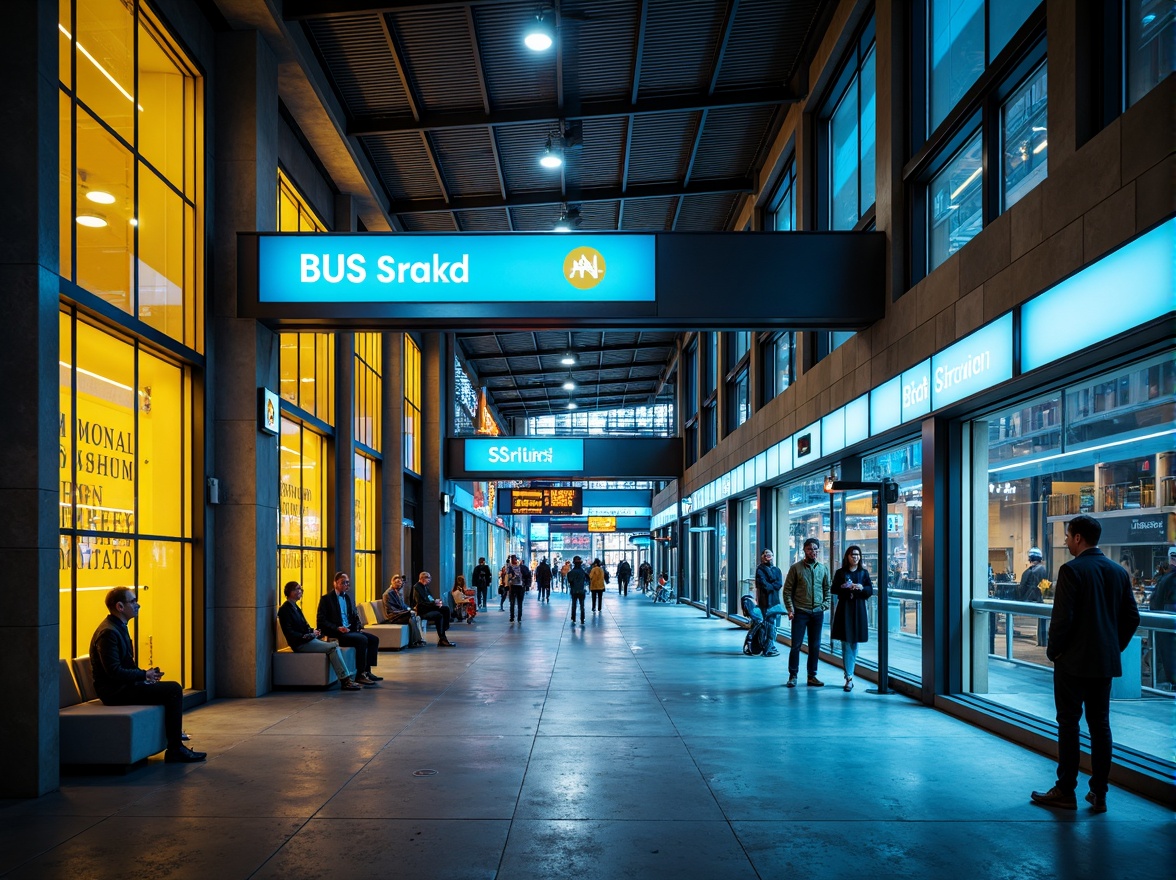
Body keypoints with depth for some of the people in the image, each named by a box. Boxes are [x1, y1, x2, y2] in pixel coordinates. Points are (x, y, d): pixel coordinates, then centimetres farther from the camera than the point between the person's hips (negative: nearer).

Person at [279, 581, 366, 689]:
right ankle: (345, 681, -20)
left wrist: (312, 631, 4)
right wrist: (306, 635, -20)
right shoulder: (285, 609, -8)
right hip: (301, 644, -9)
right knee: (333, 647, -21)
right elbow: (288, 632, -16)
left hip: (308, 640, 9)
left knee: (335, 645, -11)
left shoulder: (294, 607, 20)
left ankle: (346, 679, -18)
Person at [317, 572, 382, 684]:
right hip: (335, 633, -8)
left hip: (350, 630, 8)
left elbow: (355, 616, 24)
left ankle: (367, 671, -7)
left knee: (374, 639, -9)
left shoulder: (348, 597, 18)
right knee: (362, 640, -28)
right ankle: (360, 674, -24)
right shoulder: (326, 598, -4)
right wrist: (337, 628, -21)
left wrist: (359, 626, 3)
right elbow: (321, 620, -10)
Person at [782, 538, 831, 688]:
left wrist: (825, 605, -1)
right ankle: (793, 676, 7)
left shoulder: (823, 569, 9)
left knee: (815, 646, 8)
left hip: (817, 613, 4)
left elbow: (827, 589, 14)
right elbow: (787, 590, -3)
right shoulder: (796, 568, -3)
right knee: (796, 645, -2)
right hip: (800, 612, -4)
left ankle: (812, 676, 17)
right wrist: (790, 609, -11)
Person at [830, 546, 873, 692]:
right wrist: (843, 587, -16)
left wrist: (861, 588, -14)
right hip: (844, 609, -2)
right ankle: (849, 678, -6)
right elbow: (833, 589, 1)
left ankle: (849, 673, 19)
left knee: (854, 643, 7)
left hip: (858, 610, 2)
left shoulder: (864, 573, 8)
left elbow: (870, 590, 5)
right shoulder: (840, 572, 4)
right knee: (846, 644, -5)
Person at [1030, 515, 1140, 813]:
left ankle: (1065, 791, 7)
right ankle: (1099, 794, 14)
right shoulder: (1119, 572, 6)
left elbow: (1062, 618, -18)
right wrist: (1114, 647, 16)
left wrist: (1053, 651, -5)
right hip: (1106, 662, 6)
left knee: (1068, 724, 1)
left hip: (1073, 662, -6)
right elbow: (1132, 617, 9)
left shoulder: (1072, 570, -14)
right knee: (1100, 725, 10)